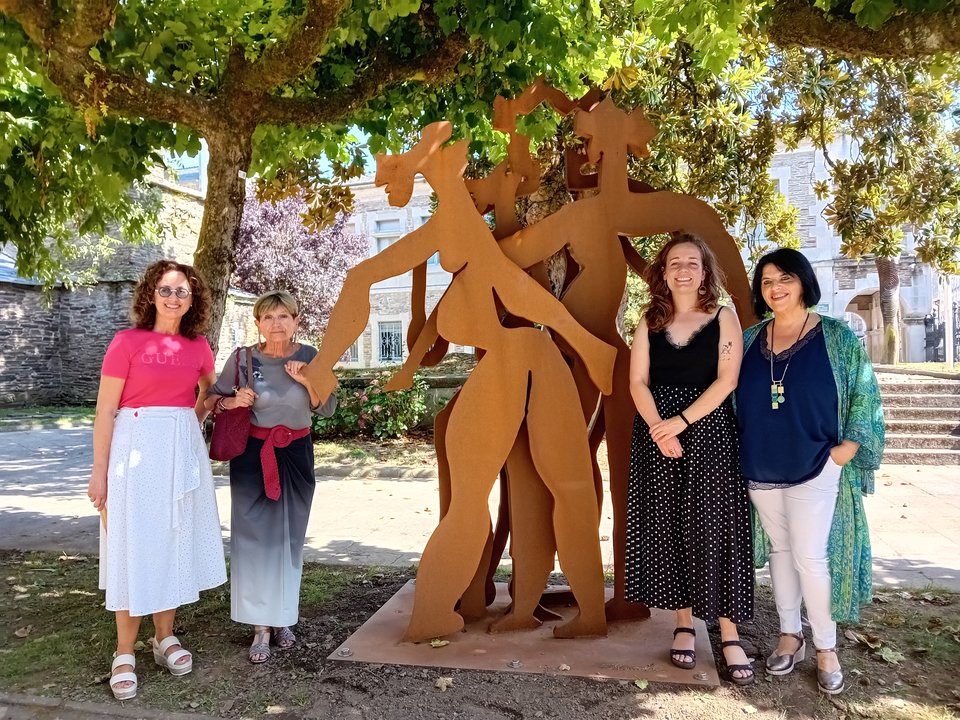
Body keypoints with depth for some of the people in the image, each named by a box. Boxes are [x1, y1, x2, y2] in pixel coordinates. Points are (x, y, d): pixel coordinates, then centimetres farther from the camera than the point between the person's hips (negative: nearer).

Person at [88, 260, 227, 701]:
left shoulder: (198, 346, 6)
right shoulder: (127, 342, -6)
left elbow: (211, 389, 26)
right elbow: (105, 411, -7)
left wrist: (194, 421, 12)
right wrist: (99, 471, -8)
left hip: (183, 451, 4)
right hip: (137, 449, -4)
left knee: (173, 542, 12)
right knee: (134, 546, 1)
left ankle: (165, 638, 27)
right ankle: (125, 653, 14)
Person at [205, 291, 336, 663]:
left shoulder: (309, 357, 0)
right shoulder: (242, 358, -5)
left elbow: (327, 409, 0)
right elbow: (211, 398, 6)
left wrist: (307, 380, -16)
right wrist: (232, 402, -14)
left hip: (296, 453, 2)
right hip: (251, 454, -1)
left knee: (289, 538, 8)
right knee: (254, 536, -2)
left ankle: (282, 618, 23)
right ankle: (261, 626, 8)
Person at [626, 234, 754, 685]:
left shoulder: (723, 318, 2)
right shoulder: (650, 321, 8)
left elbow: (727, 380, -8)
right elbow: (638, 381, 2)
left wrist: (681, 421, -15)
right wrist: (657, 426, -13)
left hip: (709, 433, -2)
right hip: (657, 435, 3)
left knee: (714, 528, -2)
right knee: (667, 527, 6)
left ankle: (730, 636, 8)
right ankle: (684, 624, 20)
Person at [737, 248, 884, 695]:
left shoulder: (838, 337, -4)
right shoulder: (749, 339, 5)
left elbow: (865, 396, -2)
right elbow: (734, 397, 12)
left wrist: (846, 447, -10)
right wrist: (740, 451, 6)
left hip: (814, 467, -3)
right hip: (760, 469, 4)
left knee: (810, 555, -3)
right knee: (779, 549, 12)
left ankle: (826, 648, 16)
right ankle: (790, 635, 27)